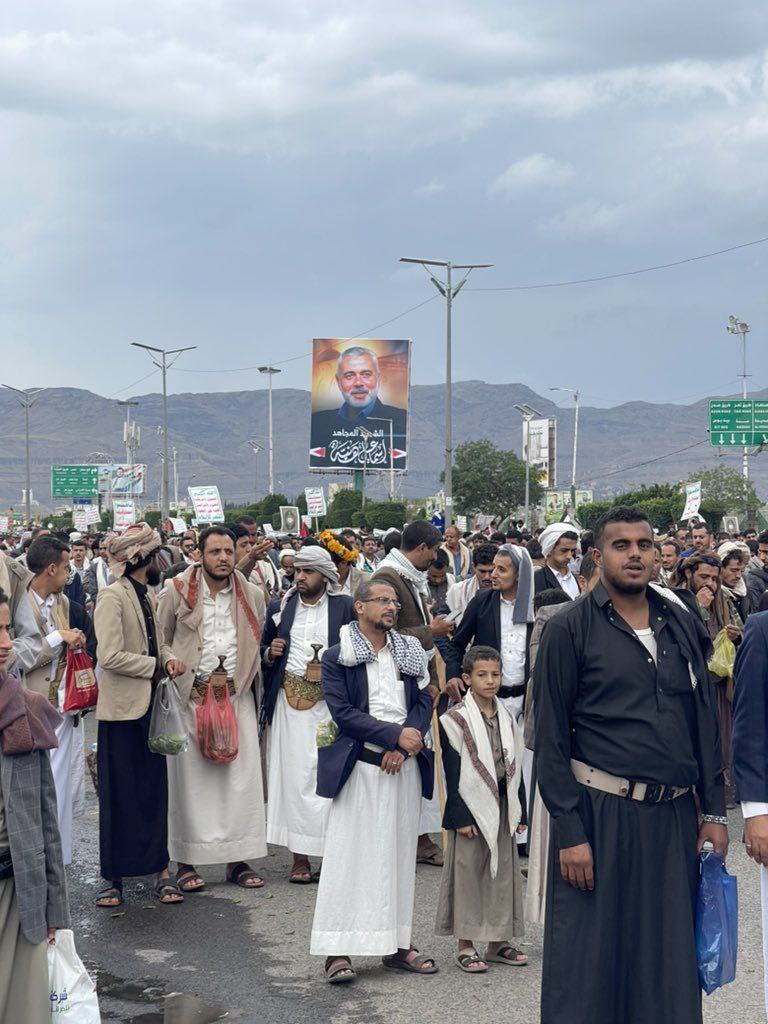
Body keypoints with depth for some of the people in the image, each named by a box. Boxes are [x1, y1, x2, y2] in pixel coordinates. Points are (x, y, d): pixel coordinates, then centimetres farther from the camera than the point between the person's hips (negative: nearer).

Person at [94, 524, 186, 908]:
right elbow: (110, 656, -20)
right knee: (118, 796, 0)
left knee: (155, 789, 9)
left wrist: (170, 659, 0)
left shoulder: (144, 597, 14)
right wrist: (155, 666, -11)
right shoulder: (112, 596, -13)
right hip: (123, 710, -7)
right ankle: (112, 877, 10)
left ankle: (160, 870, 15)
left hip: (150, 709, 7)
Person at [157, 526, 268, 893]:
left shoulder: (252, 595, 7)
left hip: (237, 696, 3)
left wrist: (245, 677, 10)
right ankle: (186, 862, 9)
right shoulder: (178, 591, -1)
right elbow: (160, 642, 7)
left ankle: (238, 859, 11)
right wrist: (174, 671, -1)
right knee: (190, 778, 0)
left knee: (242, 777, 2)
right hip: (190, 696, -2)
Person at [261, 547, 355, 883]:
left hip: (330, 701, -2)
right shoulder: (280, 607, 13)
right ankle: (300, 857, 2)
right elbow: (263, 649, 21)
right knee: (295, 775, -1)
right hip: (290, 701, 2)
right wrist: (270, 652, 0)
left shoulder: (344, 607, 5)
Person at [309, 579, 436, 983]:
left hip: (404, 766, 5)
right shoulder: (337, 657, -2)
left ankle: (397, 945, 16)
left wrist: (404, 747, -9)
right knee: (350, 855, -5)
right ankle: (339, 951, -2)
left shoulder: (409, 652, 12)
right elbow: (343, 712, -10)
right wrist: (395, 734, -16)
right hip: (359, 767, -4)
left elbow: (424, 701, 7)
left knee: (400, 854, 8)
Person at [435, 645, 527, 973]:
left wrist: (518, 812, 11)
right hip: (471, 805, -6)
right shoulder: (455, 720, -8)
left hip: (501, 807, 6)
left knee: (503, 870, 10)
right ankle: (465, 946, 8)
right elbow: (452, 773, -11)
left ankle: (498, 941, 20)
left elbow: (515, 768, 13)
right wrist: (461, 816, -14)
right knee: (467, 874, 0)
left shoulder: (507, 719, 9)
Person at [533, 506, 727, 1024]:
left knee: (670, 959, 10)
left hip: (673, 819, 4)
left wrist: (715, 811, 8)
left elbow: (705, 719, 13)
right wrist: (569, 833, -10)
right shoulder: (570, 628, -4)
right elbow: (550, 737, -5)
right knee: (590, 962, 3)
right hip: (600, 814, -4)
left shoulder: (682, 624, 10)